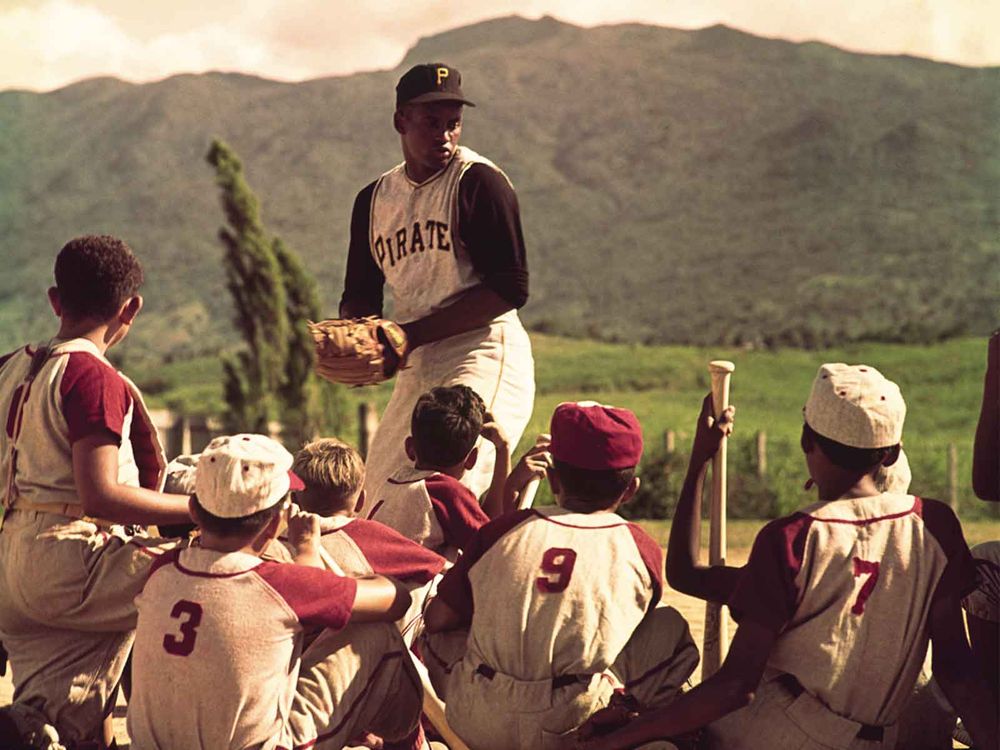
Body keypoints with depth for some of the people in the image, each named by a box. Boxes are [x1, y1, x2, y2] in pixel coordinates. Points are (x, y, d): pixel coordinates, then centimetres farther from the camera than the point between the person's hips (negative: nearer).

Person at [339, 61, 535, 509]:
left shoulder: (478, 181, -7)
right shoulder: (374, 199, 13)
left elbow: (510, 288, -14)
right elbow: (360, 296, 19)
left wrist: (413, 334, -18)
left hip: (483, 358, -7)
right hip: (417, 370, 7)